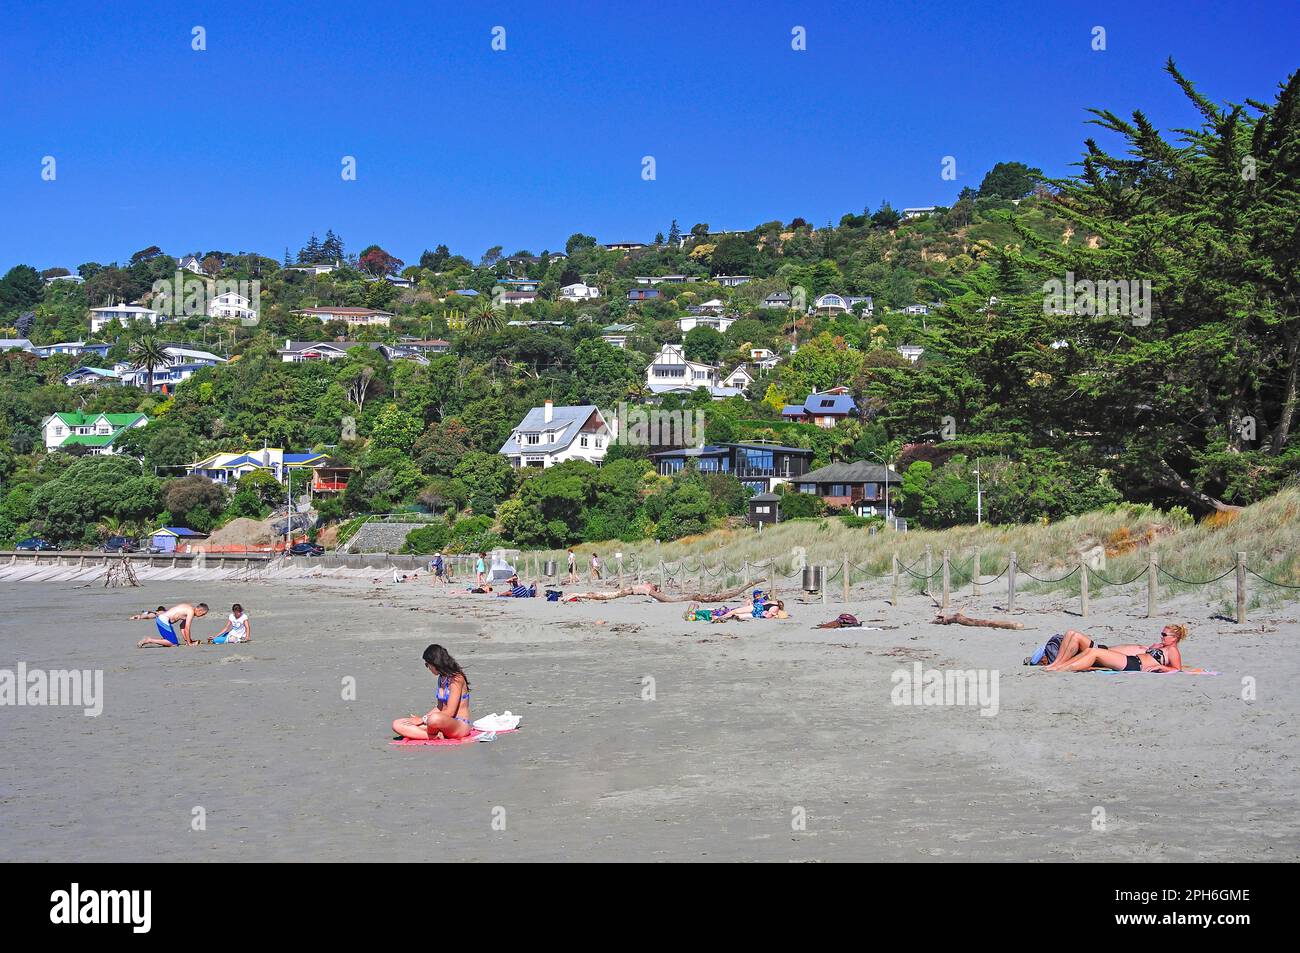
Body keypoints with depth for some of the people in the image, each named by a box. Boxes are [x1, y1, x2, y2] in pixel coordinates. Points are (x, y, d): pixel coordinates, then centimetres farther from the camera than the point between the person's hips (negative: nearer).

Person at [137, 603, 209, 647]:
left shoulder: (188, 609, 16)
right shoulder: (191, 611, -14)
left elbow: (183, 626, 21)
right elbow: (187, 629, -15)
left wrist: (188, 640, 18)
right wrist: (189, 643, -5)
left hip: (161, 619, 10)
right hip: (163, 620, -10)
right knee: (173, 643, -10)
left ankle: (149, 640, 14)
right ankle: (148, 640, -10)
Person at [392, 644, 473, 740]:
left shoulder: (456, 678, -13)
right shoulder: (441, 678, 14)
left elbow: (449, 713, -17)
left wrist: (423, 719, -12)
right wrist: (422, 719, 3)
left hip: (460, 725, -9)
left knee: (436, 718, -45)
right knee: (397, 725, -7)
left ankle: (435, 734, -13)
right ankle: (436, 735, -20)